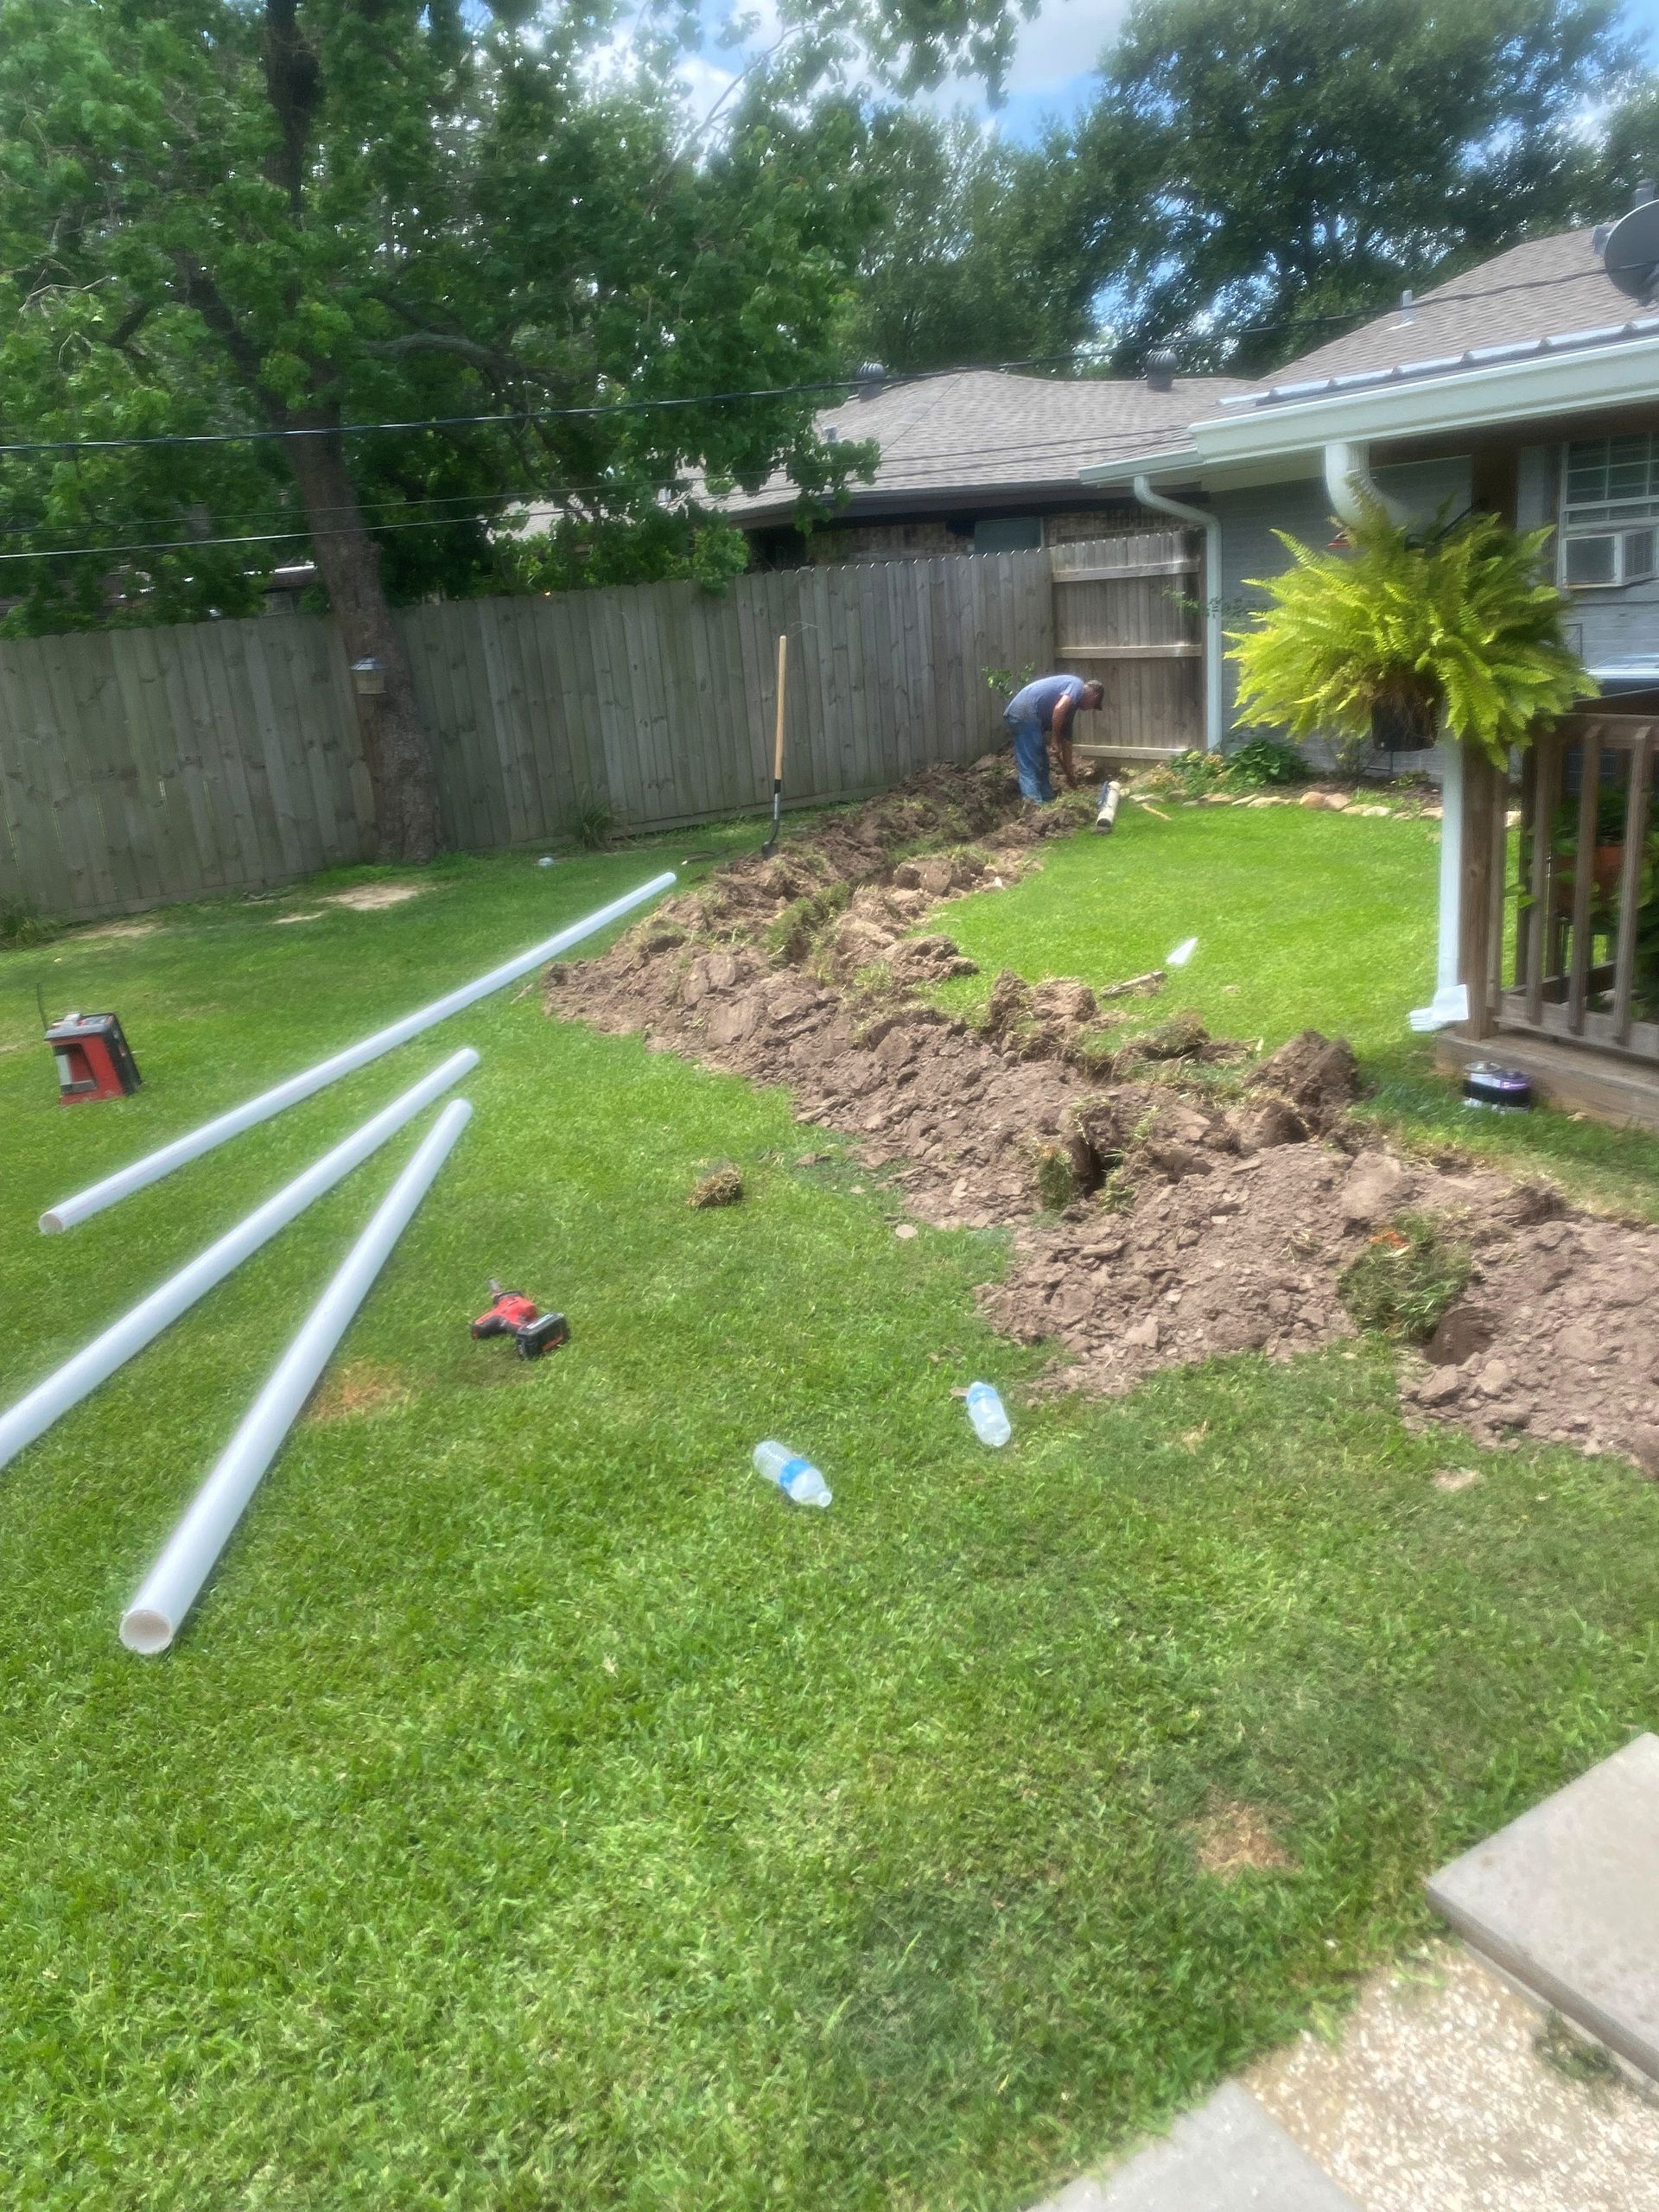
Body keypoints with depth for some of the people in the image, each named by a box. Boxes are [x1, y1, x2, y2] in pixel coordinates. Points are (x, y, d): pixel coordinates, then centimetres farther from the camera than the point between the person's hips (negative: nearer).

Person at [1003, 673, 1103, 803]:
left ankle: (1047, 801, 24)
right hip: (1024, 714, -10)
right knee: (1030, 768, -10)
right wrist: (1055, 738, -10)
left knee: (1041, 765, 17)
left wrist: (1069, 773, 32)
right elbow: (1059, 709, -19)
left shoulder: (1072, 704, 27)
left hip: (1018, 715, 10)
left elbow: (1066, 740, 31)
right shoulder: (1077, 685, 1)